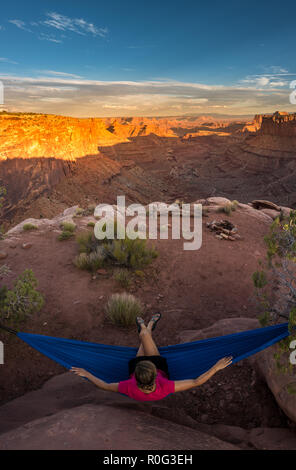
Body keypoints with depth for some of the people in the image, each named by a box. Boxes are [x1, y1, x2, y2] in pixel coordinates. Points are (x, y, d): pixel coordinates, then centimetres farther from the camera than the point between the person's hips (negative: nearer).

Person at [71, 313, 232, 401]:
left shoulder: (130, 389, -44)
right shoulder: (164, 389, -45)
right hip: (163, 369, 0)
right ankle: (148, 327, 47)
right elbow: (196, 382, -37)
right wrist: (216, 367, -34)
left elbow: (104, 385, -28)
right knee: (145, 334, 8)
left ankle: (144, 329, 55)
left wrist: (86, 374, -18)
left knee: (144, 334, 15)